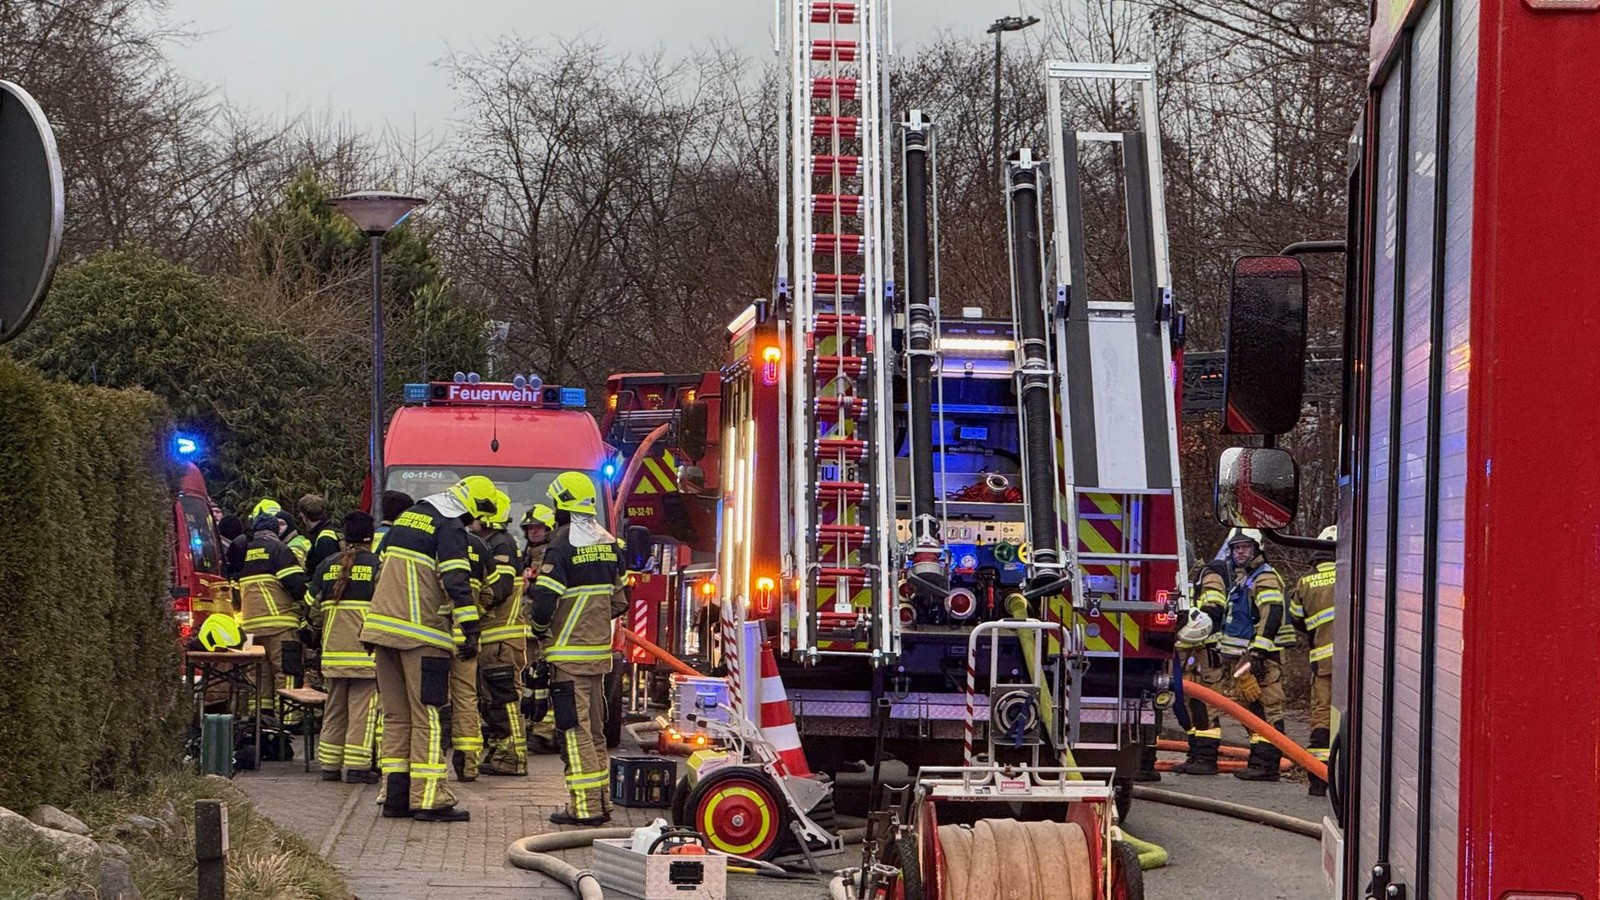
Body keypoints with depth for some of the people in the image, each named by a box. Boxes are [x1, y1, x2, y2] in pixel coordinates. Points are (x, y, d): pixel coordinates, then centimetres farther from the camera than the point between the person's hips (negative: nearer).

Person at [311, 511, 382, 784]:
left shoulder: (327, 565, 9)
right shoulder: (378, 565, -5)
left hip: (333, 649, 5)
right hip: (366, 647, -5)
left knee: (334, 708, 13)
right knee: (362, 708, -1)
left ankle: (330, 765, 15)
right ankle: (357, 766, -4)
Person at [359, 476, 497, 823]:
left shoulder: (407, 517, 19)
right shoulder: (450, 527, -7)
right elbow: (456, 581, -16)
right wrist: (470, 629, -15)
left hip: (383, 625, 8)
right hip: (420, 633, -8)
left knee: (396, 715, 11)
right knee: (427, 717, -5)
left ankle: (395, 795, 10)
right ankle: (427, 799, -7)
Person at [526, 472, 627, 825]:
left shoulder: (562, 547, -15)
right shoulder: (608, 543, 9)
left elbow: (543, 605, -18)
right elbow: (619, 601, 14)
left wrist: (539, 628, 2)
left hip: (569, 653, -8)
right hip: (600, 650, 8)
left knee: (575, 729, -5)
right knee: (595, 727, 15)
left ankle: (585, 806, -7)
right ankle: (601, 801, 18)